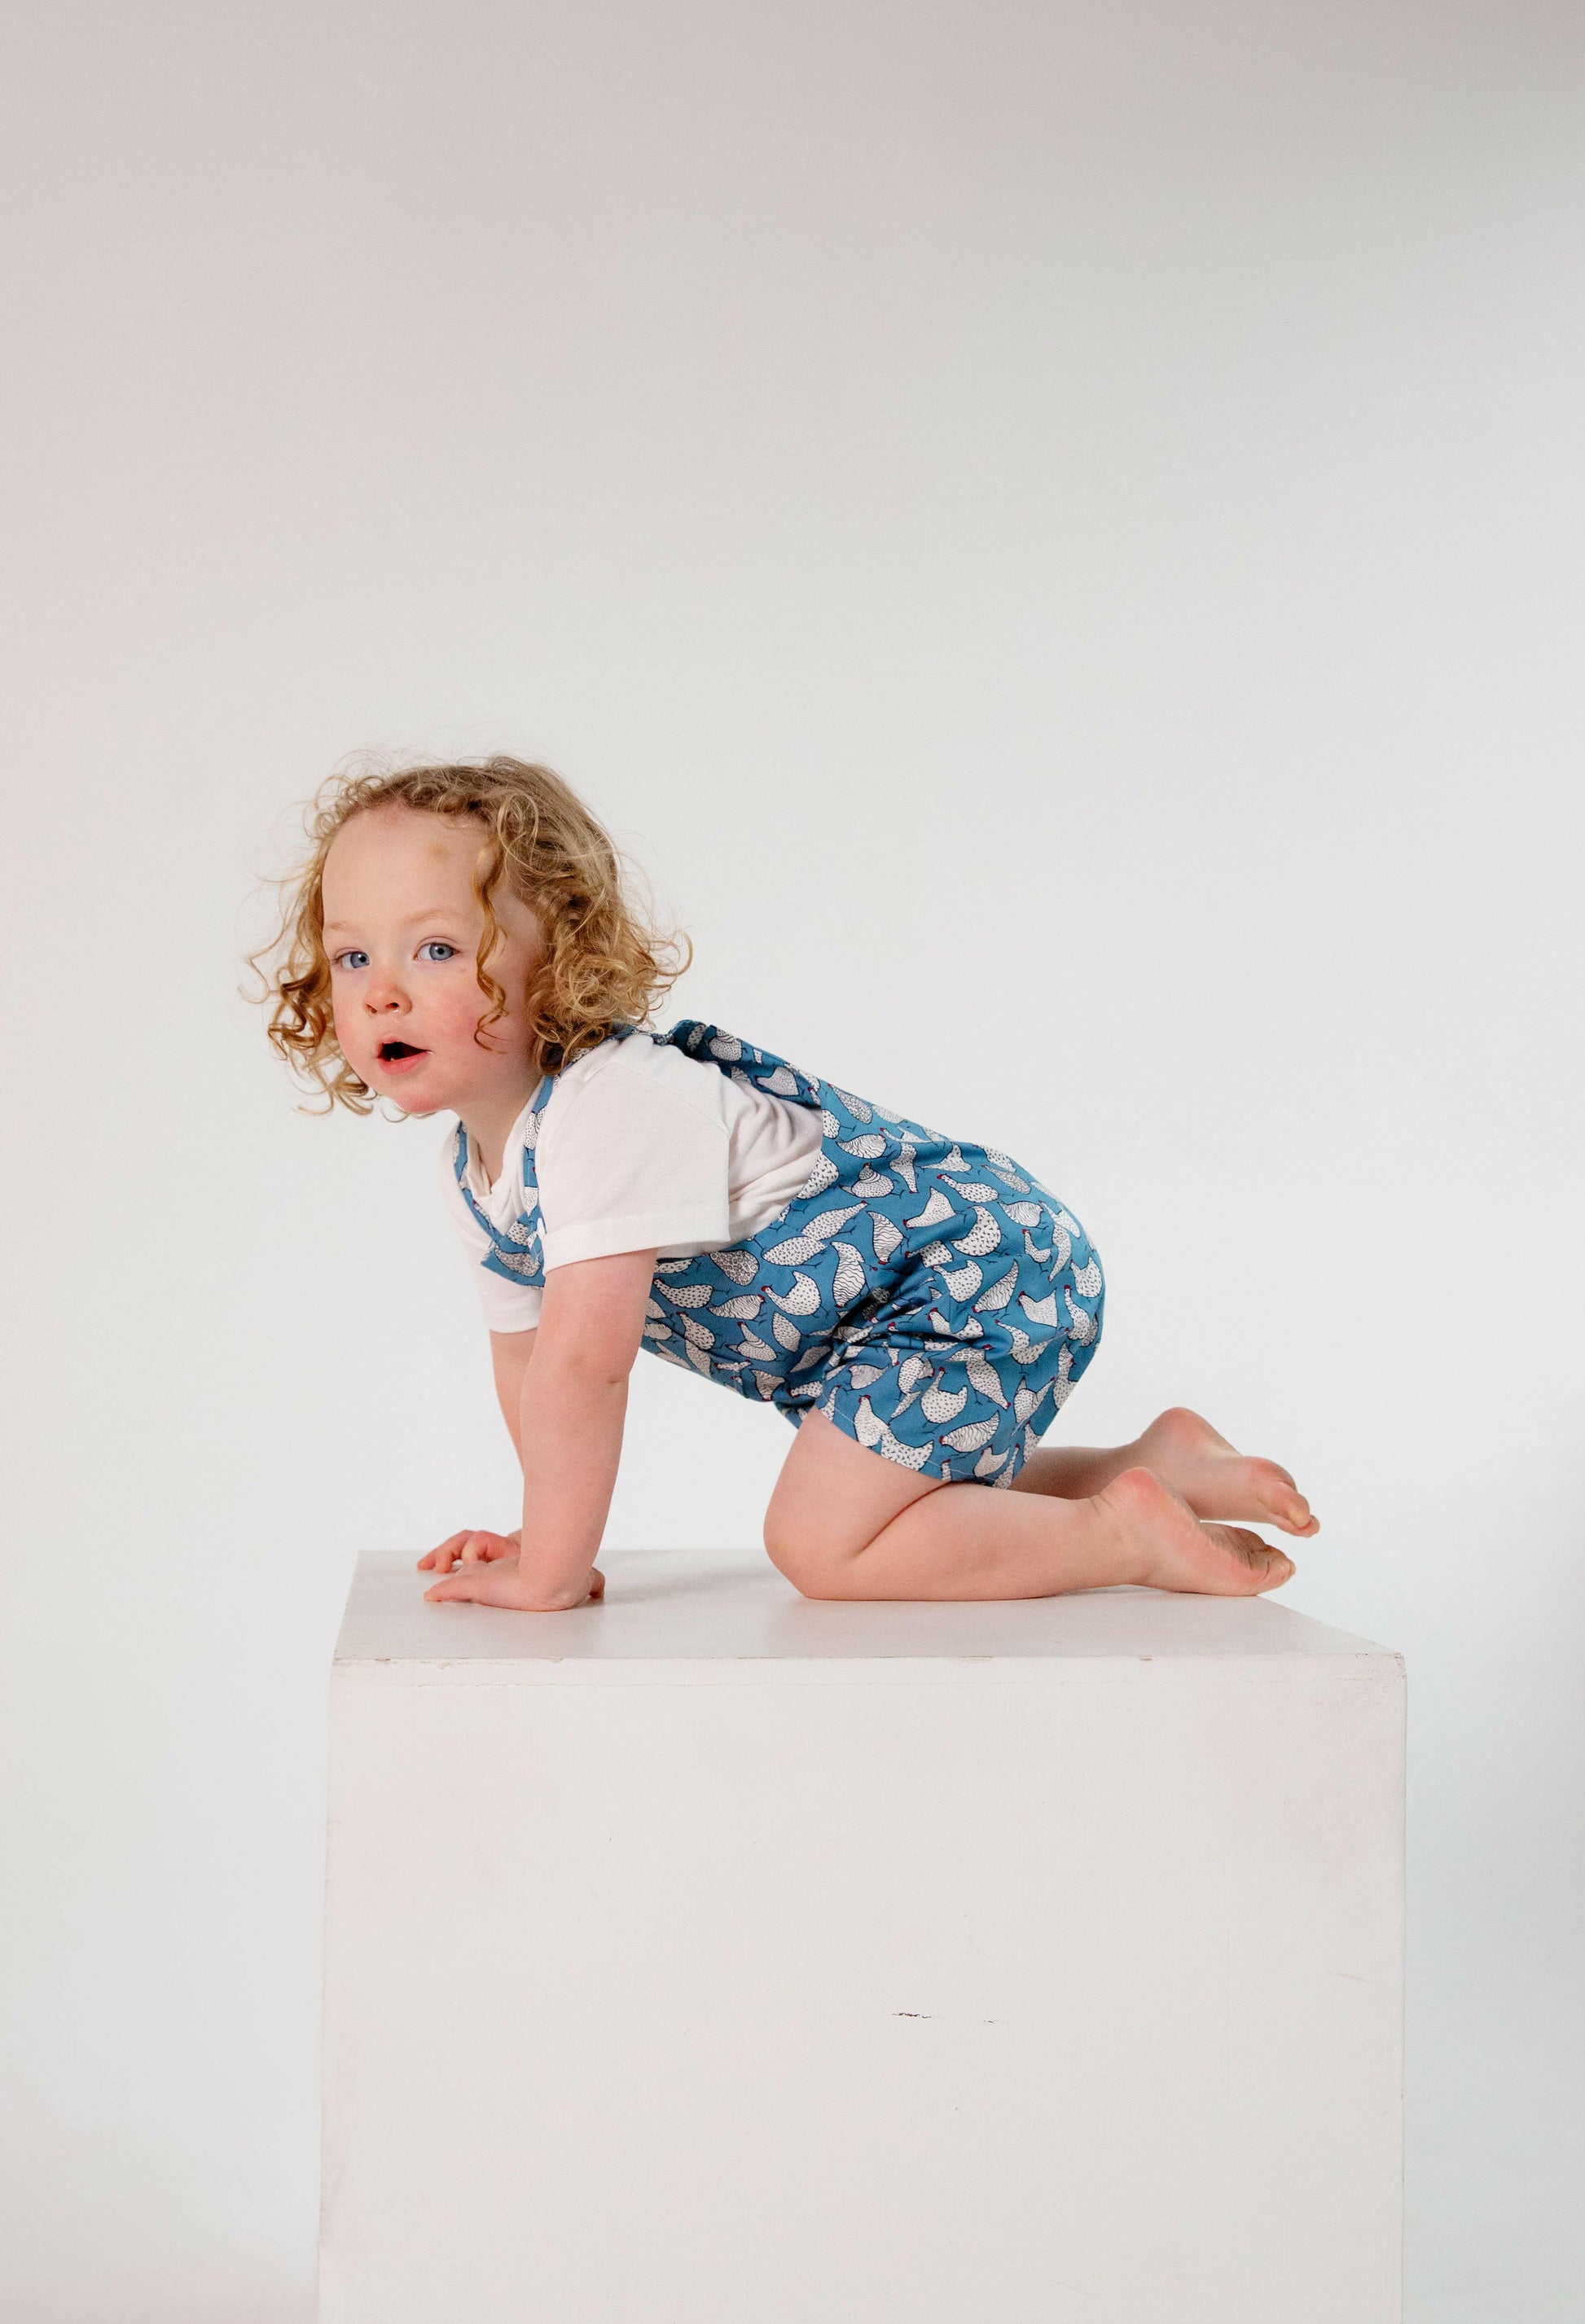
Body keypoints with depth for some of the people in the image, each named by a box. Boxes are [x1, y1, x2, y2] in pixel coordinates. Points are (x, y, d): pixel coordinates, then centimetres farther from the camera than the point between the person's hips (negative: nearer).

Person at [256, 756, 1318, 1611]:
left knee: (823, 1541, -16)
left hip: (982, 1265, -10)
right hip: (889, 1312, 10)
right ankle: (1161, 1460, 29)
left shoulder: (607, 1109, -31)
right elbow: (529, 1355, 13)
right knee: (910, 1503, 25)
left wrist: (548, 1572, -25)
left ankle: (1129, 1535, -6)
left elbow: (585, 1362, -34)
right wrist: (549, 1533, 9)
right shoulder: (476, 1166, 1)